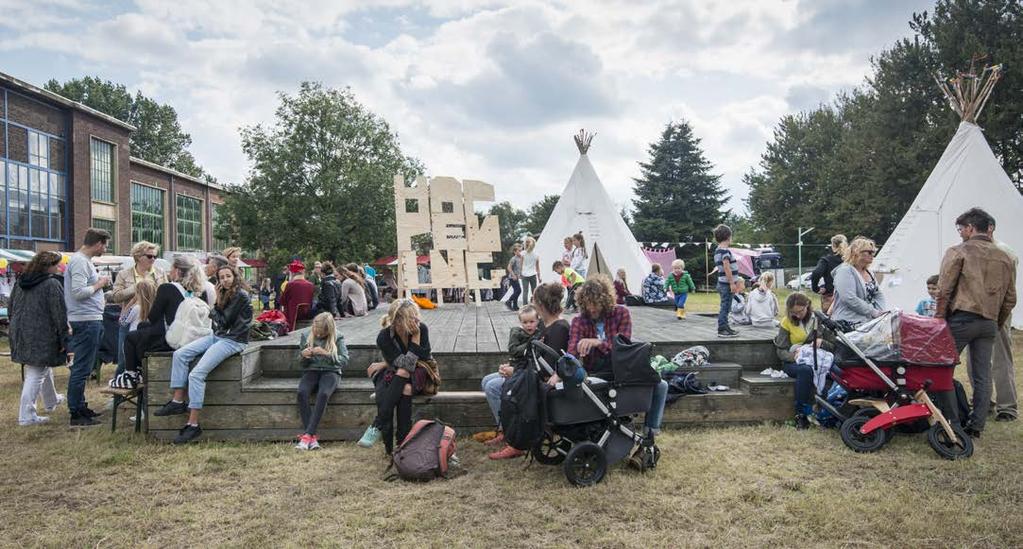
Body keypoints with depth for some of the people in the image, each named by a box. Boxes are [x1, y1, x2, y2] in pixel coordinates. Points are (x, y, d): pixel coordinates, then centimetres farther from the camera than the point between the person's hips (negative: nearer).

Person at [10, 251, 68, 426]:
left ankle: (51, 401, 41)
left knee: (44, 367, 25)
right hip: (41, 335, -9)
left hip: (20, 333, 9)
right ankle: (27, 415, -5)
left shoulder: (20, 282, 11)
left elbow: (10, 307, 18)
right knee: (36, 374, -5)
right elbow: (59, 313, -16)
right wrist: (64, 338, -11)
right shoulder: (52, 284, -14)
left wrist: (19, 324, 25)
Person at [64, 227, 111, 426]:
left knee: (83, 367, 17)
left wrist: (100, 300, 25)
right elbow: (78, 292, -24)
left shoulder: (85, 260, 16)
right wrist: (99, 284, -11)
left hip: (92, 320, 11)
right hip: (86, 321, -11)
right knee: (81, 368, -5)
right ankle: (76, 414, -1)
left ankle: (80, 406, 27)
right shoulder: (79, 261, -15)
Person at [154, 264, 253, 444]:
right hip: (217, 336, 9)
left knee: (197, 374, -21)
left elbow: (224, 321, -12)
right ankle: (178, 401, -4)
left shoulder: (241, 296, -11)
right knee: (179, 354, -5)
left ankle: (193, 424, -18)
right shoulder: (225, 294, 16)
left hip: (233, 341, -9)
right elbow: (218, 322, 14)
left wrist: (217, 304, 0)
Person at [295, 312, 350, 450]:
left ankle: (307, 434, -35)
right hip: (311, 371, 2)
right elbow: (301, 363, 14)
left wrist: (327, 353, -22)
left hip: (330, 372, -2)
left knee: (323, 394, -36)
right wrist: (303, 355, -11)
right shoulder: (306, 335, 6)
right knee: (301, 393, -32)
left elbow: (344, 361, -8)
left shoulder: (337, 338, -2)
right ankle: (312, 437, -32)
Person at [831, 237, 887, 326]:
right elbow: (849, 299, -20)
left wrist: (883, 311, 0)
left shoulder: (869, 272, 19)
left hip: (868, 320, 8)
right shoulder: (845, 271, -9)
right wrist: (873, 312, -16)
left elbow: (879, 295, 20)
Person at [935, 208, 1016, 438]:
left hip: (961, 319, -6)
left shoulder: (958, 252, -4)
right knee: (982, 377, 8)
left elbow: (944, 290, -8)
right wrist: (997, 324, 23)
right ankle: (976, 426, 12)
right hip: (989, 323, 6)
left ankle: (951, 422, 0)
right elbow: (1010, 298, 16)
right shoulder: (1004, 258, 14)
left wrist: (939, 318, -1)